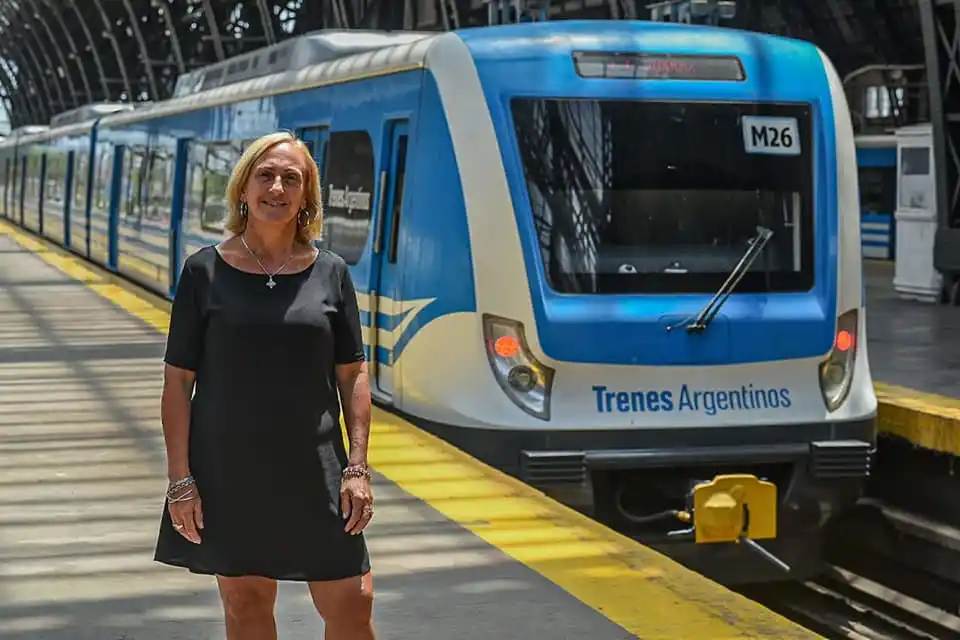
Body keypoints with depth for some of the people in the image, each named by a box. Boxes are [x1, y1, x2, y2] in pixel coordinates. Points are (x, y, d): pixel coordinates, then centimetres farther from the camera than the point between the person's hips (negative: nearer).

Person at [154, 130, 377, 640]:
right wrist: (180, 478, -7)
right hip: (228, 472, -1)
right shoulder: (205, 271, -2)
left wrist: (357, 468, -3)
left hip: (314, 471, 1)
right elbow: (177, 380, -2)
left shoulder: (330, 274, 2)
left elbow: (353, 375, 4)